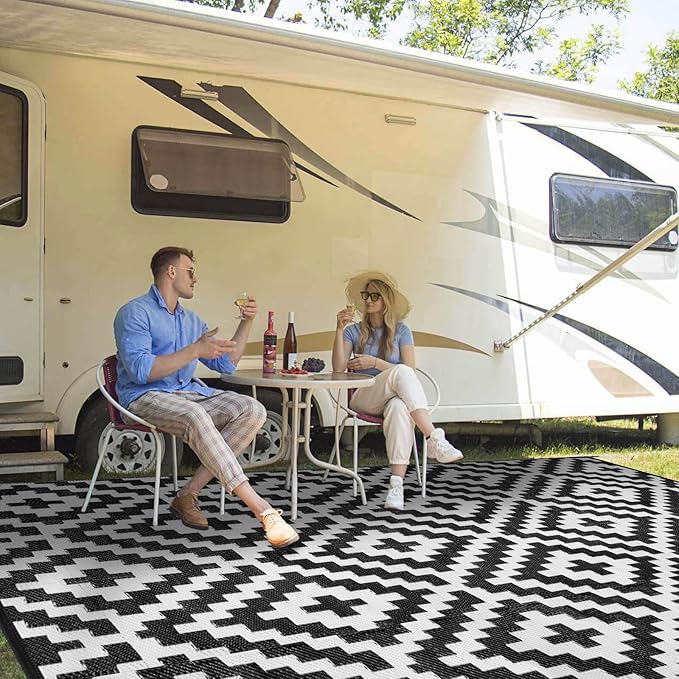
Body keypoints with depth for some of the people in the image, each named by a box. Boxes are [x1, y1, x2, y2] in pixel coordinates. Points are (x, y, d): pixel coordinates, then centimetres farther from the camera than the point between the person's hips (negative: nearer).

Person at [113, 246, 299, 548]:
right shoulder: (135, 313, -3)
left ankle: (188, 493, -19)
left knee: (253, 410, -17)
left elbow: (226, 363, 23)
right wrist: (196, 350, -20)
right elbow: (140, 370, -18)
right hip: (145, 397, -7)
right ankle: (262, 509, -41)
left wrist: (245, 324, 11)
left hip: (189, 392, 7)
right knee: (195, 416, -39)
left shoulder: (191, 320, 21)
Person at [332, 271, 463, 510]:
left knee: (399, 408, -40)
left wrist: (375, 362, -7)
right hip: (363, 399, -1)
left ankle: (397, 484, -48)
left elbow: (411, 372, 1)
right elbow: (338, 369, -3)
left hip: (394, 397, 1)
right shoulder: (354, 331, 11)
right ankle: (435, 439, -43)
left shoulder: (400, 330, 11)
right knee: (401, 372, -33)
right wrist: (339, 330, -8)